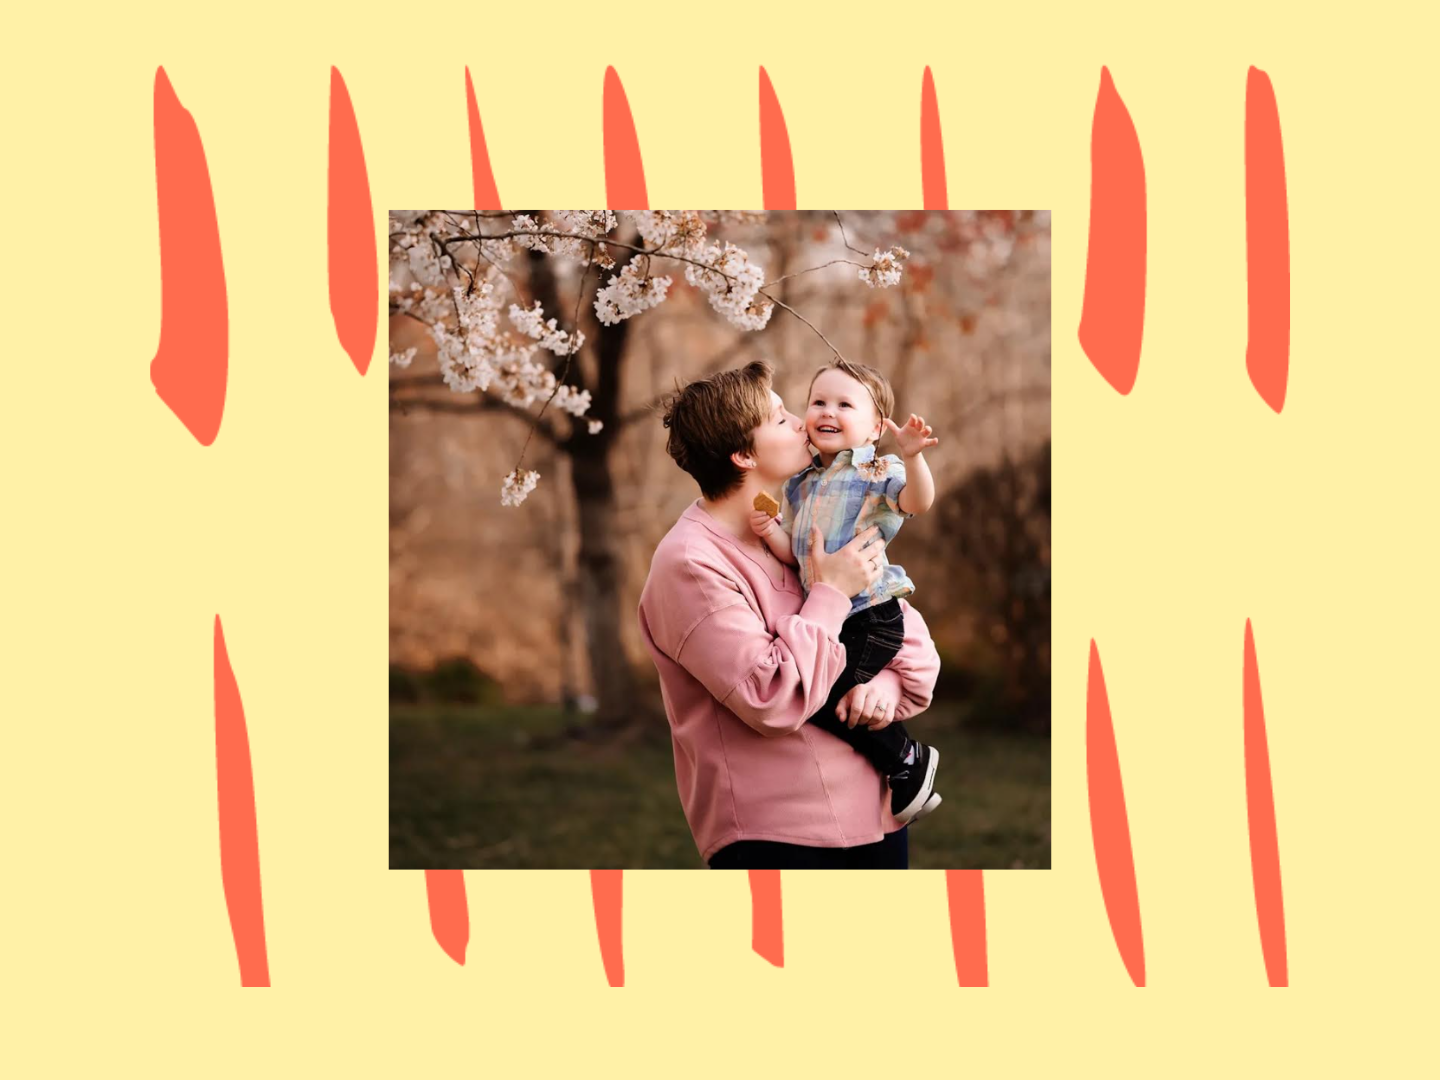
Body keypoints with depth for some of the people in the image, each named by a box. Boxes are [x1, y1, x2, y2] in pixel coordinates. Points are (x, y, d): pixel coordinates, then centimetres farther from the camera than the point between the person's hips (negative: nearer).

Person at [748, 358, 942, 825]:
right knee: (808, 693, 10)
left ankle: (909, 760, 4)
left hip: (872, 615, -8)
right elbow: (792, 552, 13)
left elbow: (918, 502, -27)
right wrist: (771, 530, -6)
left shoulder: (877, 472, -8)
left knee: (831, 696, -18)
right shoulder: (800, 483, 12)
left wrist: (911, 457, -43)